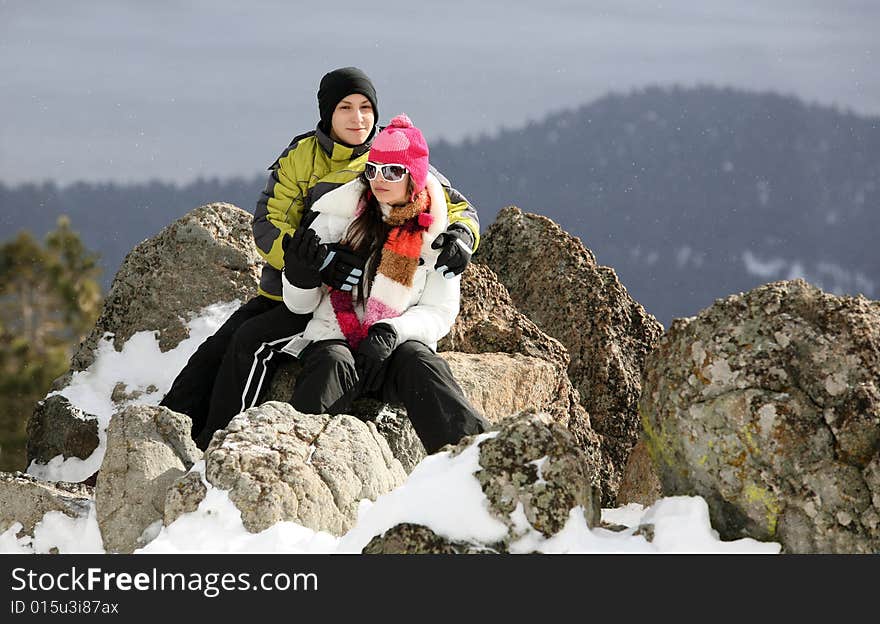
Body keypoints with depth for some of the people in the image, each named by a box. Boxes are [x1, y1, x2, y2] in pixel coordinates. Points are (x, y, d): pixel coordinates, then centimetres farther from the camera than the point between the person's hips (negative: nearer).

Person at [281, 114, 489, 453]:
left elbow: (439, 312, 2)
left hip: (398, 343, 0)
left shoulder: (435, 234, 5)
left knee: (418, 363, -33)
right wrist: (300, 275, -18)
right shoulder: (342, 214, 3)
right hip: (333, 339, 0)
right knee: (333, 366, -34)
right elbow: (300, 304, 6)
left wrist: (390, 333, -16)